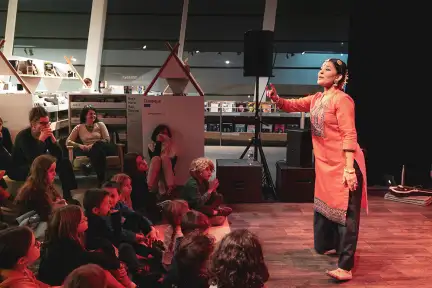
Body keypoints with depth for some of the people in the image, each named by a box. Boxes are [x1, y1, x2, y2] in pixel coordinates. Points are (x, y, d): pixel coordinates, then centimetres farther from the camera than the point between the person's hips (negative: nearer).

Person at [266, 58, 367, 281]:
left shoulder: (342, 100, -14)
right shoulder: (316, 99, 11)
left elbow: (349, 135, -20)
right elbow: (292, 105, 11)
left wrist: (349, 168, -25)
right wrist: (276, 98, -11)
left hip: (344, 164, -9)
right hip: (325, 164, 9)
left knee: (345, 212, -6)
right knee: (326, 206, 22)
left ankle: (345, 267, -2)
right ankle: (336, 245, 44)